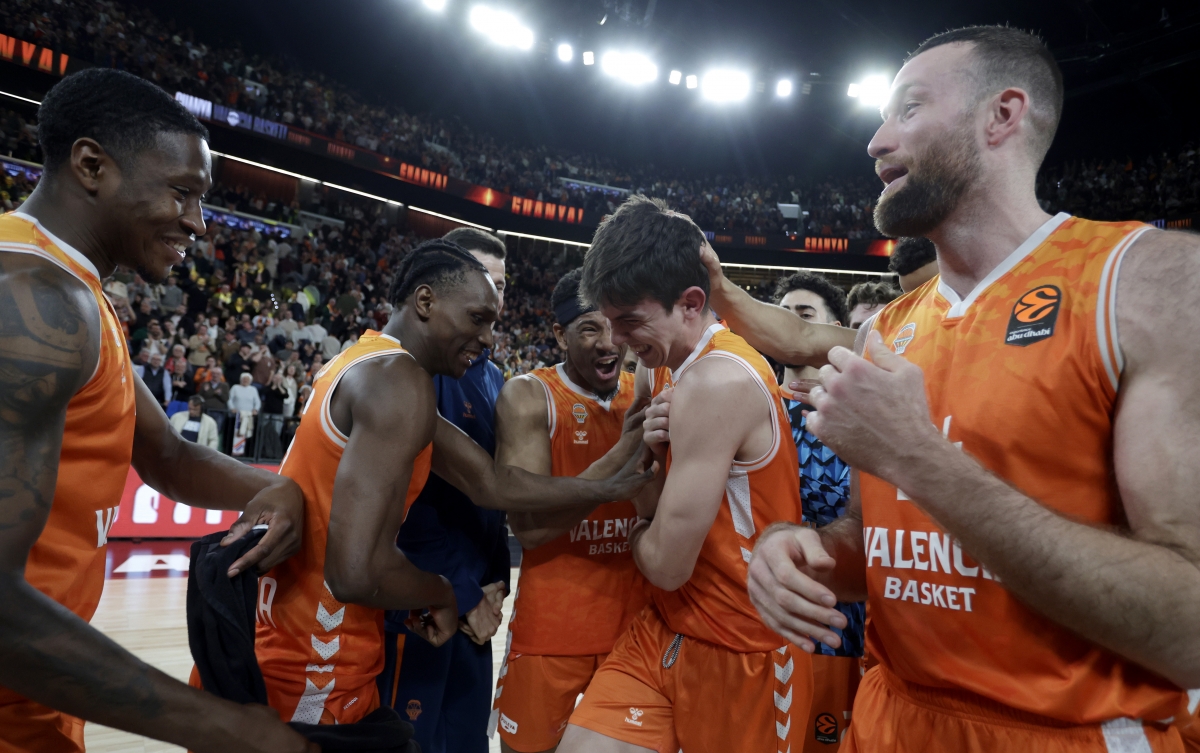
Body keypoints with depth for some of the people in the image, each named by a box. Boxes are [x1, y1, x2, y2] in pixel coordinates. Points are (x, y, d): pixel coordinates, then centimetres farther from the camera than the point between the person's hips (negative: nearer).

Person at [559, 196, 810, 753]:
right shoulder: (661, 367, 4)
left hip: (739, 650, -7)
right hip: (668, 626, 7)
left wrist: (637, 532, -1)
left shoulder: (717, 381, -26)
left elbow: (666, 564, -22)